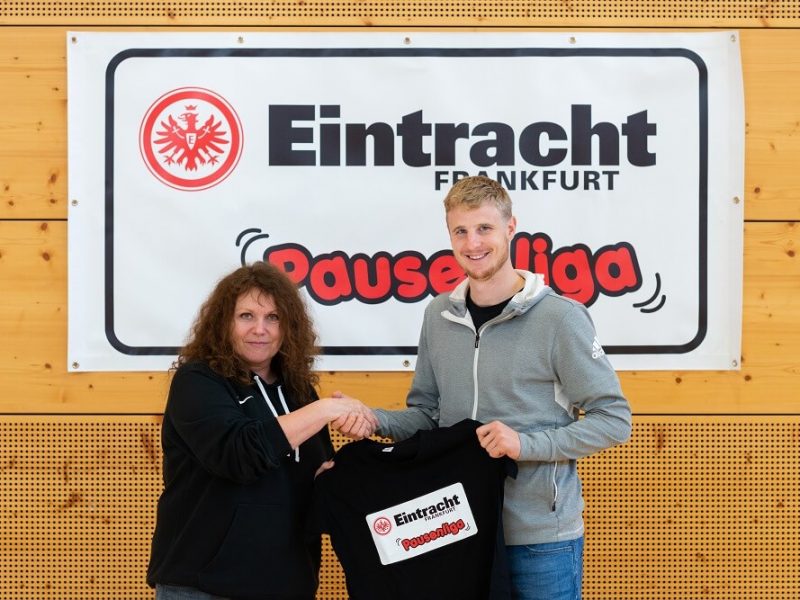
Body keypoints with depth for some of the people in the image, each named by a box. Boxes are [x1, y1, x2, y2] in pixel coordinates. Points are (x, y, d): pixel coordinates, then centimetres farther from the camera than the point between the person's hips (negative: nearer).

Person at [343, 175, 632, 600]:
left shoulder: (559, 317, -9)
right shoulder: (439, 316, 7)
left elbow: (614, 419, -9)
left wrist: (526, 444, -20)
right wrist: (377, 420, -5)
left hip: (541, 539, -4)